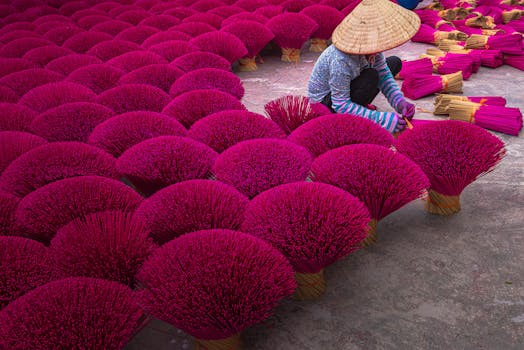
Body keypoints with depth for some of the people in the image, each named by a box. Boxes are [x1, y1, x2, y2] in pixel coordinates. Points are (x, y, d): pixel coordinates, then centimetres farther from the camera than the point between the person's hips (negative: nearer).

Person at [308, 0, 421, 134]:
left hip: (346, 87, 8)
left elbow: (384, 75, -7)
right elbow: (341, 106, -34)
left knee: (395, 62, 4)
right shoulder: (341, 61, -40)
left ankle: (361, 105, 3)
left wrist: (400, 102, -24)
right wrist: (382, 119, -37)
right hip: (325, 101, -8)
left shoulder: (370, 47, -19)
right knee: (371, 76, -32)